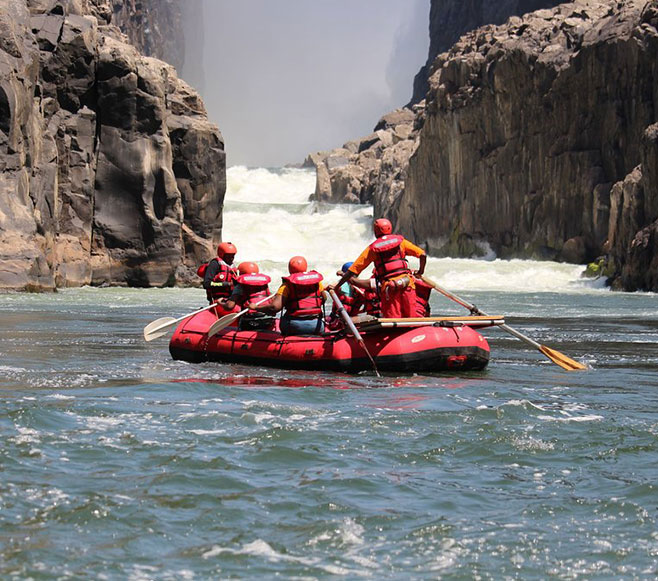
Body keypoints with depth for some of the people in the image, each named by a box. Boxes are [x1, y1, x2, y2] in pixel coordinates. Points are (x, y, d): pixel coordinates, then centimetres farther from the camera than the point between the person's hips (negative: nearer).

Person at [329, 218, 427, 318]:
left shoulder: (372, 248, 8)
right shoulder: (400, 241, 13)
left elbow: (353, 270, 7)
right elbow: (422, 254, 8)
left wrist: (336, 286, 14)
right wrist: (420, 271, 26)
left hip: (388, 287, -2)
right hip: (407, 283, 2)